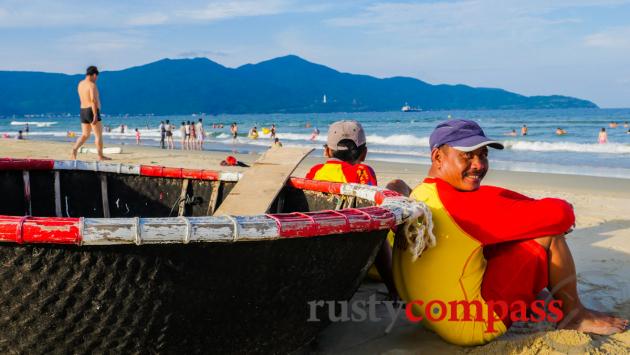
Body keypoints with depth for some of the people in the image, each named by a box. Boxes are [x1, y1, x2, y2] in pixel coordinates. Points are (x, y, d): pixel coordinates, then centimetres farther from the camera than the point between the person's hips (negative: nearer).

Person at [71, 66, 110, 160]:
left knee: (85, 135, 13)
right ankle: (101, 156, 4)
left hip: (83, 111, 8)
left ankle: (74, 149, -8)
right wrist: (95, 115, -27)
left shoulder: (80, 84, 12)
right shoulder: (92, 85, -14)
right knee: (99, 135, 1)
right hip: (92, 112, -8)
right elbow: (93, 100, -25)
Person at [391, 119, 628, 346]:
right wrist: (563, 207, 1)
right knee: (549, 232, -6)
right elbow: (559, 215, -21)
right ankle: (573, 316, 13)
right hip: (472, 328, -9)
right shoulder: (462, 203, -23)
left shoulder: (417, 195, 3)